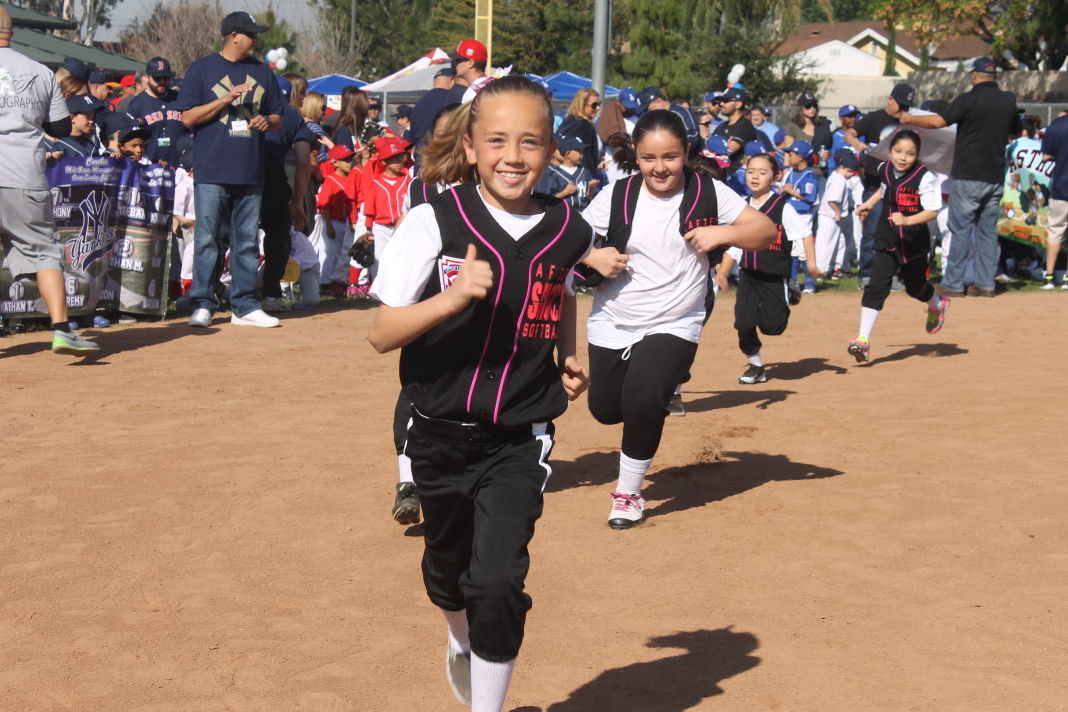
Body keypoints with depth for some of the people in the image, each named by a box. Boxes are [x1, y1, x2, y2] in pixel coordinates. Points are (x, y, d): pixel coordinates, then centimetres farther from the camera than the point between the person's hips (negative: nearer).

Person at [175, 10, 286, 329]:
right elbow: (187, 118, -3)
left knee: (247, 242, 7)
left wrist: (267, 122, -3)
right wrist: (226, 99, -12)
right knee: (207, 240, -3)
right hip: (212, 171, -4)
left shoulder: (262, 72, 15)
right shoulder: (202, 69, 3)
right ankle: (202, 305, 2)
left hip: (251, 172, 4)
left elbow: (278, 117, 20)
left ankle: (244, 306, 12)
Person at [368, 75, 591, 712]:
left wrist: (569, 358, 6)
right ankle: (462, 643, 55)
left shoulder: (568, 231, -4)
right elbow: (382, 334, -15)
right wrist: (452, 297, -30)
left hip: (520, 441, 0)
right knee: (448, 566, 21)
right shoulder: (435, 222, -13)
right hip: (441, 433, 0)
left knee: (497, 582, -14)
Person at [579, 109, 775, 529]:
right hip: (612, 323, 3)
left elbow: (766, 231, -5)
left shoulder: (708, 194, -7)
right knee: (605, 409, 11)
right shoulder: (616, 196, -5)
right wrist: (592, 258, -20)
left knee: (643, 401, -23)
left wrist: (725, 233, -23)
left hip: (674, 325, -3)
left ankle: (629, 492, 0)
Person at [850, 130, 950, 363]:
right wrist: (870, 202, 18)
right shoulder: (884, 169, -2)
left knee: (915, 287, 16)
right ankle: (863, 339, -14)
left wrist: (907, 220, -37)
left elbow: (932, 211, -24)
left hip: (915, 243, -3)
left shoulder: (924, 178, -19)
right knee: (876, 287, -10)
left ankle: (937, 304, 53)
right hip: (886, 240, 3)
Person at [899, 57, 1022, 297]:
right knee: (988, 229, 12)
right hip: (996, 178, 5)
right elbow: (1016, 133, 24)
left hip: (969, 176, -5)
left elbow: (938, 122, -19)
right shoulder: (1008, 101, 7)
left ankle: (953, 284, 2)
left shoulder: (969, 99, -12)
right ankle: (986, 284, 12)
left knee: (960, 230, 0)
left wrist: (909, 119, -3)